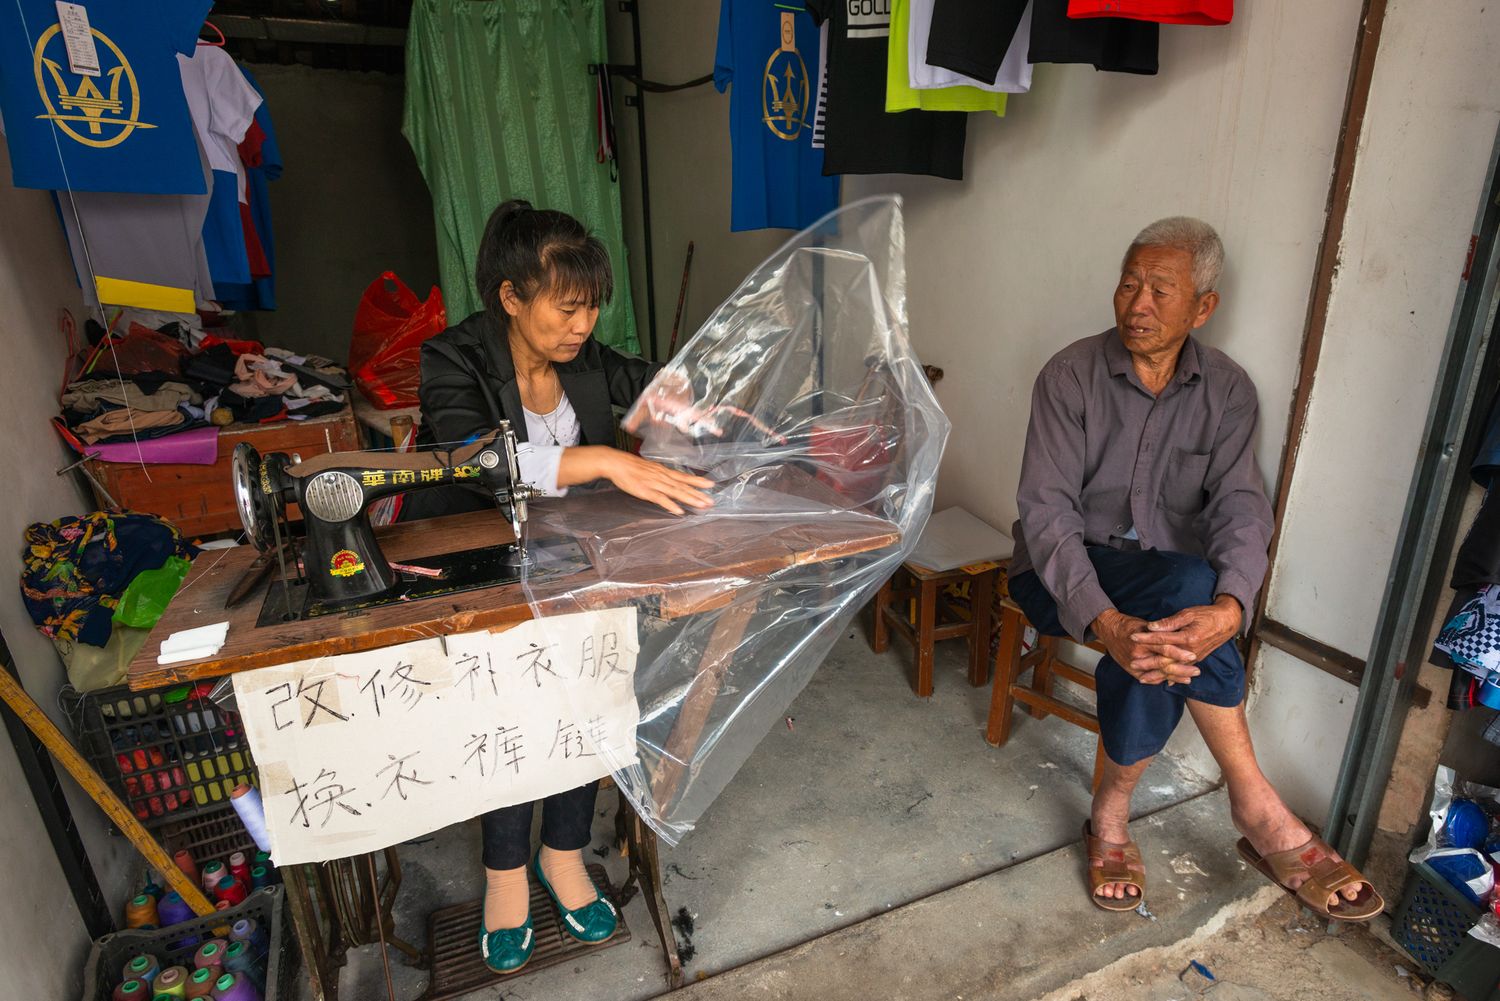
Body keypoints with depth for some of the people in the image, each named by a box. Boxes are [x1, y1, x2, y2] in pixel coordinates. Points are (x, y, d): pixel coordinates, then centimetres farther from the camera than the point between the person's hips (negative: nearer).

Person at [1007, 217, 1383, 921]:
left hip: (1166, 587, 3)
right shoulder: (1071, 375, -9)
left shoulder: (1227, 390, 2)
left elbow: (1240, 506, -10)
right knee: (1187, 583, -31)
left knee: (1161, 648, -33)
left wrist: (1230, 606, -33)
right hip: (1064, 575, -2)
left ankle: (1111, 812, -11)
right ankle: (1259, 810, -16)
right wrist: (1102, 619, -34)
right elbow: (1046, 508, -18)